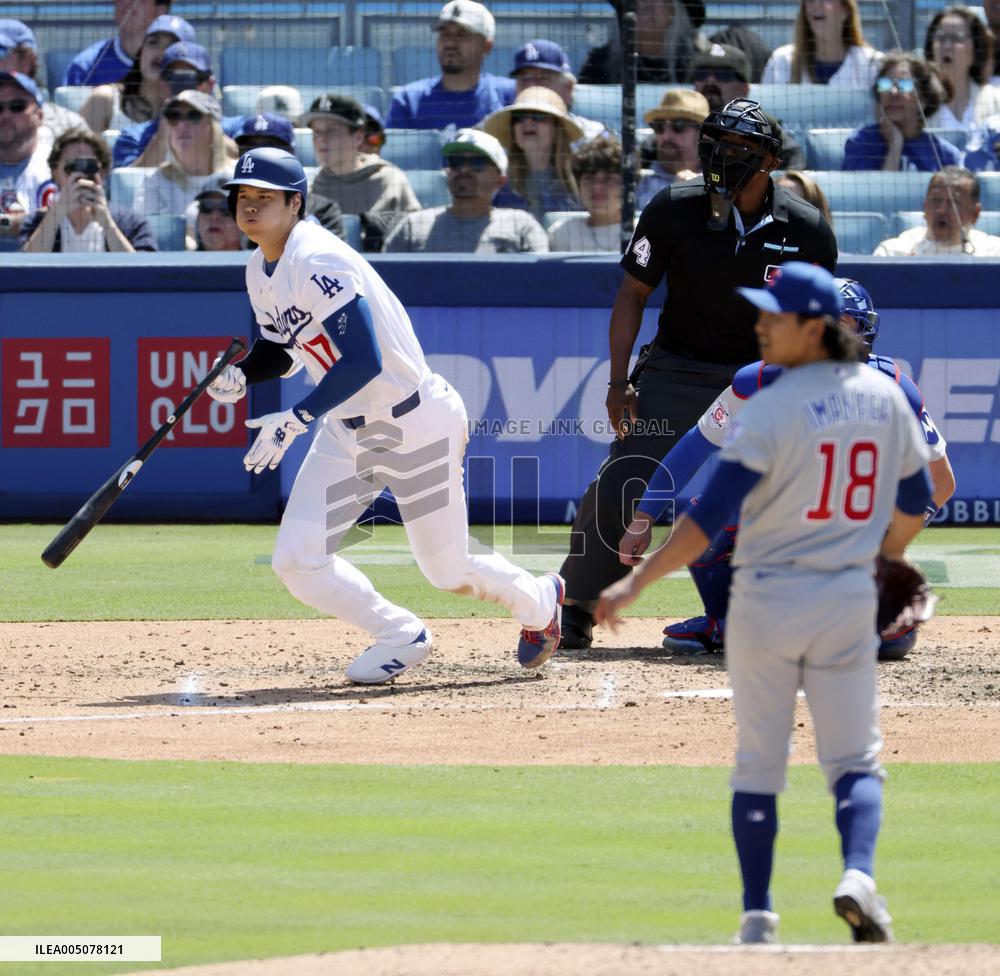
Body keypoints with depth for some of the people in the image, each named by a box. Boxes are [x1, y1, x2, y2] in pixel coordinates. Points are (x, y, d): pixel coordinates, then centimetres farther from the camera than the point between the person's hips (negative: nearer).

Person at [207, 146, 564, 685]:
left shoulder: (317, 262, -25)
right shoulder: (262, 270, 3)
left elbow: (363, 361, -31)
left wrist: (296, 419, -32)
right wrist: (239, 376, -5)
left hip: (417, 423, -8)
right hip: (347, 432, 8)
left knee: (448, 571, 5)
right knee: (297, 561, -7)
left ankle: (540, 600, 36)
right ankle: (399, 635, 14)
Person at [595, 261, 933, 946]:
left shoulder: (773, 408, -15)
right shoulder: (885, 396, 2)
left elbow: (711, 515, -20)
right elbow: (915, 500, 12)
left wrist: (637, 582, -18)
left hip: (767, 599, -3)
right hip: (850, 599, 3)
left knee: (759, 762, 9)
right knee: (856, 759, 9)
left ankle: (758, 915, 6)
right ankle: (858, 874, -18)